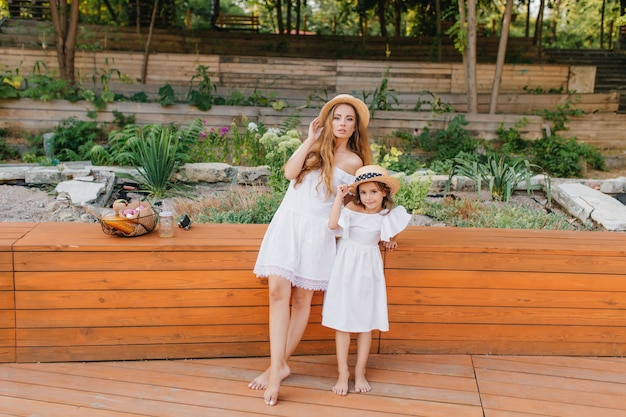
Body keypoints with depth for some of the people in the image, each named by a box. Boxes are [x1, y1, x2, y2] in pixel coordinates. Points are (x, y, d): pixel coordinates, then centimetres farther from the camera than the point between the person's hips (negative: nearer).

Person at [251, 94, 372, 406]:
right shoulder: (315, 147, 14)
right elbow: (290, 172, -3)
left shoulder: (353, 161, 3)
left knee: (302, 299, 0)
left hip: (317, 229, -2)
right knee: (278, 291, -12)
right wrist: (311, 139, 0)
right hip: (287, 221, 3)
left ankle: (279, 364, 11)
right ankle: (278, 367, -13)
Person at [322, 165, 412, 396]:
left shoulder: (388, 214, -2)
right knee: (342, 321, 0)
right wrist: (339, 196, -33)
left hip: (369, 268, 3)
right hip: (347, 266, -3)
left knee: (366, 322, 7)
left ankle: (360, 372, 19)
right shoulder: (352, 208, -14)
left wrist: (388, 240, 5)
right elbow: (333, 224, -32)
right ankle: (343, 373, 11)